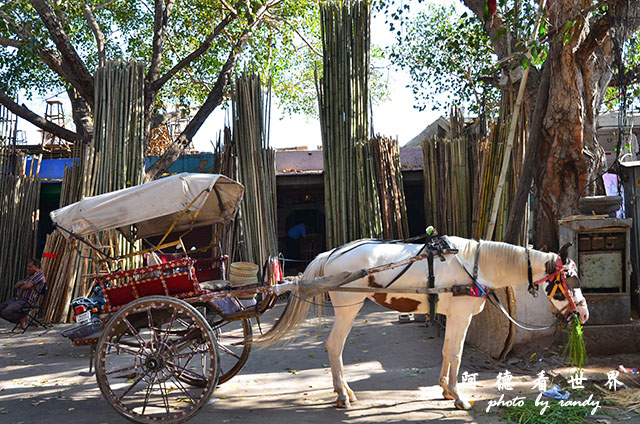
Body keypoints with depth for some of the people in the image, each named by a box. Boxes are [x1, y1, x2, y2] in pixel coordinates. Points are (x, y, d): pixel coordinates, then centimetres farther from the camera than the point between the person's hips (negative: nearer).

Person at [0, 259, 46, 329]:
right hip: (16, 299, 10)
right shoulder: (29, 276, 23)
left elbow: (27, 286, -18)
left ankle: (22, 317, -2)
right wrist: (23, 282, -5)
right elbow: (16, 285, 16)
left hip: (25, 301, -10)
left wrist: (21, 286, 3)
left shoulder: (39, 275, -8)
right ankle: (21, 317, 5)